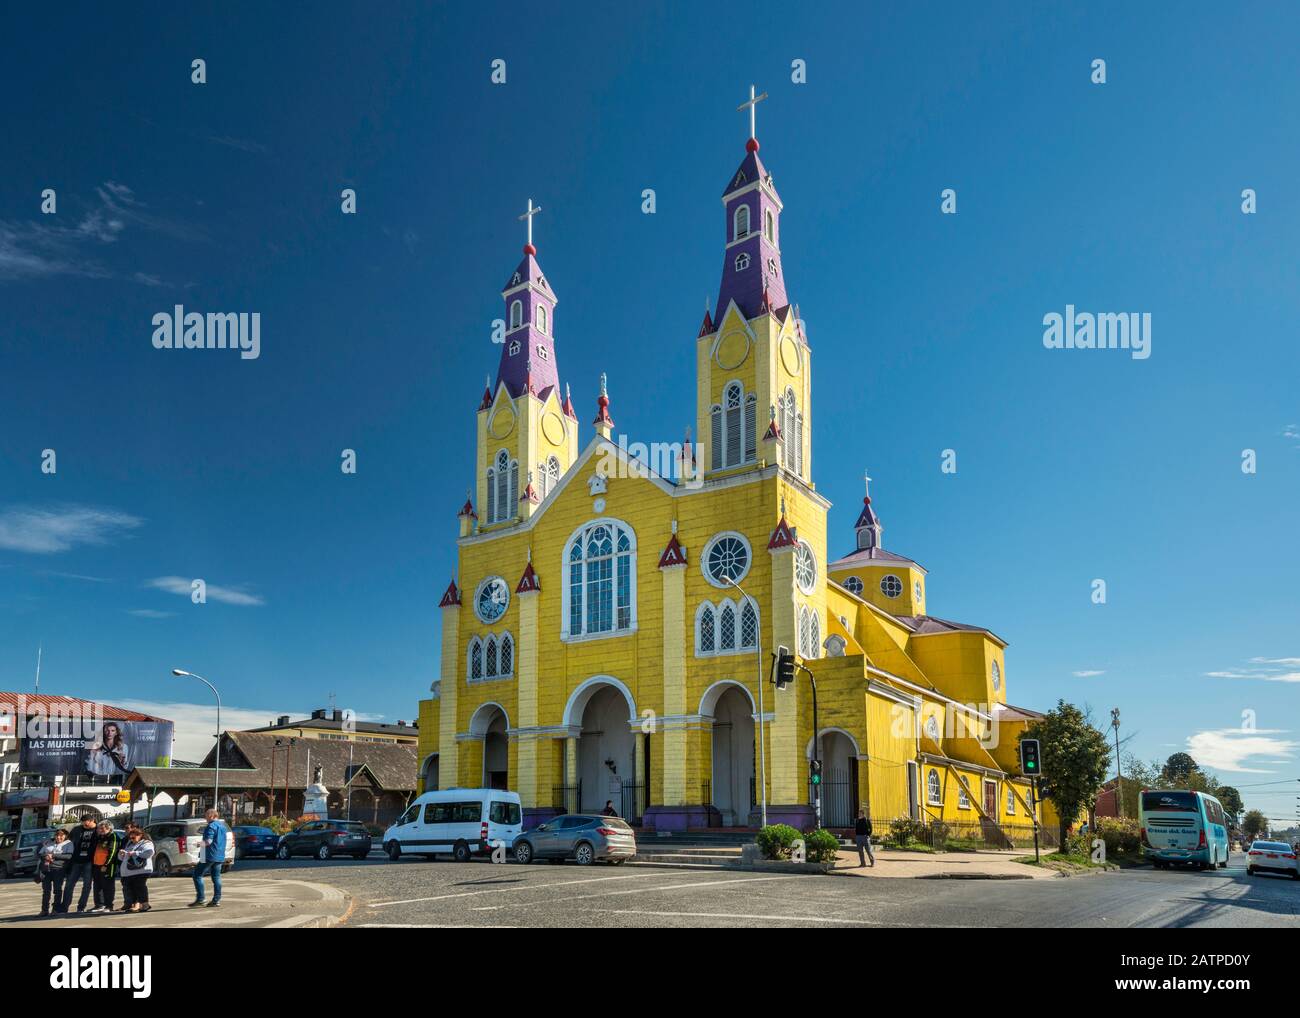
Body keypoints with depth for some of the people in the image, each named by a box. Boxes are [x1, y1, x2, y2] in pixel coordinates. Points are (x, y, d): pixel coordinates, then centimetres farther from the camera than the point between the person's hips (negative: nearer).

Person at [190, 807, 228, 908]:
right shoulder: (223, 826, 16)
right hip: (220, 856, 9)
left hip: (210, 855, -9)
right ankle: (216, 900, 6)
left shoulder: (212, 826, -13)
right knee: (216, 877, 9)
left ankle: (200, 899, -4)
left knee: (198, 875, 0)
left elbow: (208, 841, -22)